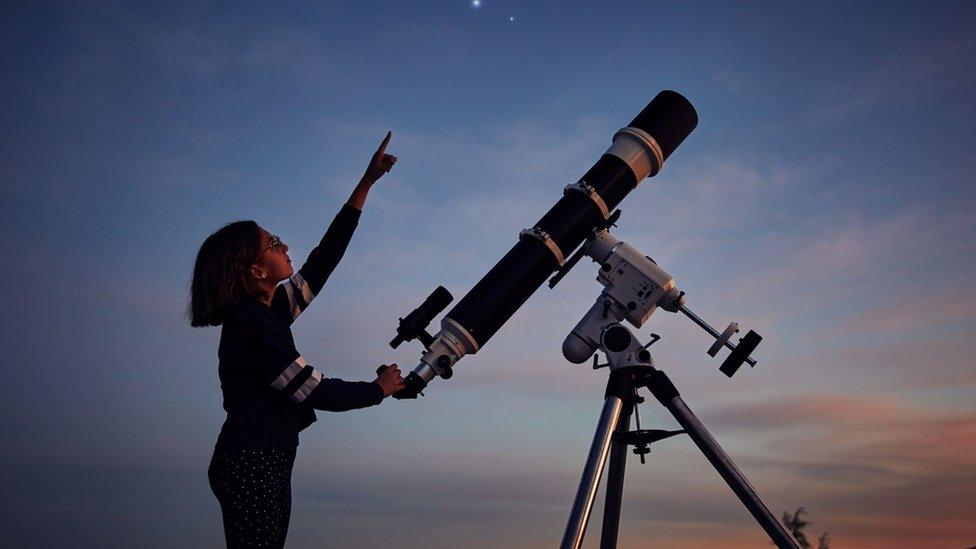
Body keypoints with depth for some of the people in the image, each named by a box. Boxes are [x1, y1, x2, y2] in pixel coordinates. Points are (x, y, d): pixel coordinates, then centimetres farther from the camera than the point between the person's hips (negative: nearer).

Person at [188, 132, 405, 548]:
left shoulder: (270, 312, 13)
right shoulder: (248, 323, -14)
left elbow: (322, 261, 17)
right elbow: (315, 391, -15)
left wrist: (367, 182, 18)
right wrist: (379, 389, 1)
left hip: (264, 466, 9)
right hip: (252, 465, -9)